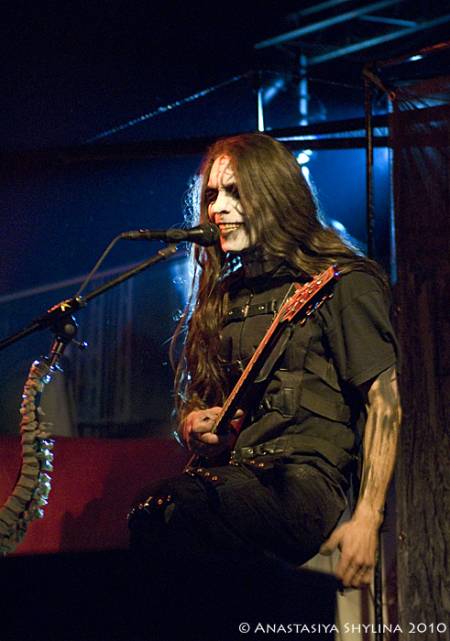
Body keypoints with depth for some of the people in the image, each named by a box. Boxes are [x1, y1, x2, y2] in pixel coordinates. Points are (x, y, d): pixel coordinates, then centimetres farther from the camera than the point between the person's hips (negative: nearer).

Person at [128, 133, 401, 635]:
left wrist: (367, 520, -8)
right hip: (228, 478, 5)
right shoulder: (224, 296, 26)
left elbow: (384, 404, 1)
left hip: (304, 485, -5)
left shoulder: (343, 283, 8)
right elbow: (191, 406, 33)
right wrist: (193, 427, 8)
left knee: (172, 507, -36)